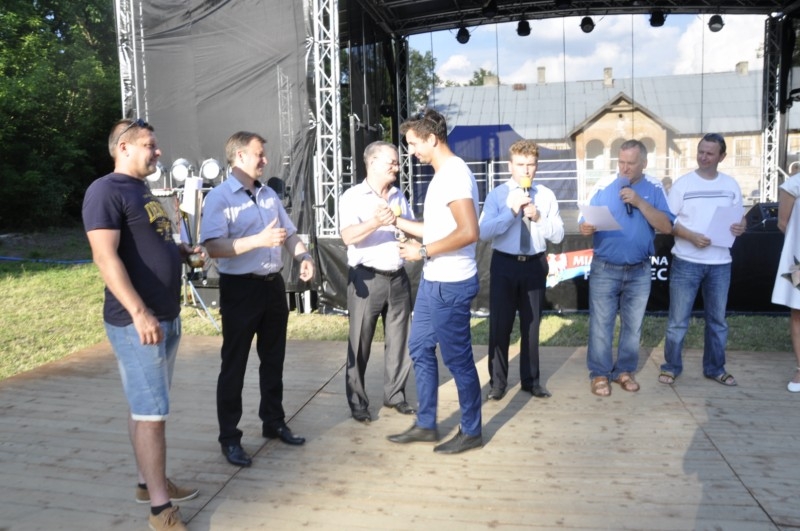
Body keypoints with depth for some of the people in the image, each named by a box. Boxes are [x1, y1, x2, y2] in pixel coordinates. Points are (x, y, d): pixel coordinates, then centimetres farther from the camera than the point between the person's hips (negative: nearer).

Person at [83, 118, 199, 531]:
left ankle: (149, 483, 29)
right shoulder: (105, 191, -12)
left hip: (167, 317, 9)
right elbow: (105, 256, -21)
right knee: (151, 412, -4)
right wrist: (139, 312, -27)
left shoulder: (143, 191, 17)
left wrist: (186, 251, 13)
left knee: (145, 407, 17)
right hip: (137, 322, -9)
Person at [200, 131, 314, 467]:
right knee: (234, 365, 3)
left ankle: (274, 423, 32)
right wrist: (259, 240, -29)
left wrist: (304, 256, -4)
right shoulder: (219, 197, -10)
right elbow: (213, 248, -22)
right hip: (240, 289, -7)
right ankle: (229, 438, 14)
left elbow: (289, 232, 15)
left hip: (273, 285, 7)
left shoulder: (269, 194, 12)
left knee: (273, 360, 16)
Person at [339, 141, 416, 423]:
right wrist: (374, 223, -36)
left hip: (398, 277, 5)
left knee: (399, 340, 10)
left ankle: (394, 394, 25)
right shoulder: (352, 197, -5)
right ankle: (357, 401, 15)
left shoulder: (399, 196, 13)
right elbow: (348, 237, -19)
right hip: (367, 278, -5)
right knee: (360, 343, 3)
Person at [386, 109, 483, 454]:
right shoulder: (442, 174, 13)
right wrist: (397, 221, 16)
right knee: (420, 349, 16)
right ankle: (426, 425, 29)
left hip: (450, 285, -10)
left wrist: (422, 251, -21)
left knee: (457, 358, 2)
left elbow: (468, 233, -28)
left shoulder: (454, 174, -18)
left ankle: (471, 432, 20)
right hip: (433, 281, 11)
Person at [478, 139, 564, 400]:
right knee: (500, 325, 4)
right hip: (504, 264, -2)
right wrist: (511, 211, -22)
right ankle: (497, 382, 20)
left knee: (531, 324, 13)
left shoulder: (546, 195, 2)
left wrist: (538, 218, -16)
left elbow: (558, 235, -1)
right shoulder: (497, 195, -4)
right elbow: (483, 232, -15)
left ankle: (531, 380, 28)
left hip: (535, 264, 2)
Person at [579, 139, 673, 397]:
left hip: (639, 271, 2)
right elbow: (585, 222, -4)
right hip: (605, 269, -1)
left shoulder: (654, 189, 1)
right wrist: (585, 228, -28)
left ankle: (625, 370, 27)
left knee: (633, 326, 12)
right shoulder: (604, 186, -1)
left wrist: (640, 202, -18)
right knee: (601, 325, 2)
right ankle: (600, 373, 15)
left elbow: (666, 227, -9)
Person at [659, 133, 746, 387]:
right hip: (686, 262, -3)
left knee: (717, 320, 13)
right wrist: (691, 236, -20)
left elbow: (739, 218, 14)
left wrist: (741, 227, -10)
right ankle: (671, 367, 17)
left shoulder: (731, 185, 7)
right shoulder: (682, 184, -3)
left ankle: (715, 368, 27)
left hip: (720, 264, 3)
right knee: (678, 320, 3)